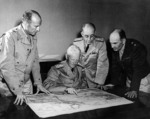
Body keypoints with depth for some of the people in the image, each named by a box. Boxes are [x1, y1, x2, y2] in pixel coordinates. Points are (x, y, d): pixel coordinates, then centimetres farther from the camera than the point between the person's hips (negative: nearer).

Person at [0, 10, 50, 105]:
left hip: (26, 83, 6)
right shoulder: (10, 37, -19)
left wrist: (38, 83, 7)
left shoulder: (33, 38, 2)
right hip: (8, 86, -5)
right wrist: (17, 91, -24)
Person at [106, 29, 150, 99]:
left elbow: (138, 70, -33)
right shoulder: (114, 49, -10)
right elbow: (115, 67, 0)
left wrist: (134, 90, -38)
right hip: (128, 80, 6)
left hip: (142, 79, -5)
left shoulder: (137, 48, -29)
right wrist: (113, 83, -6)